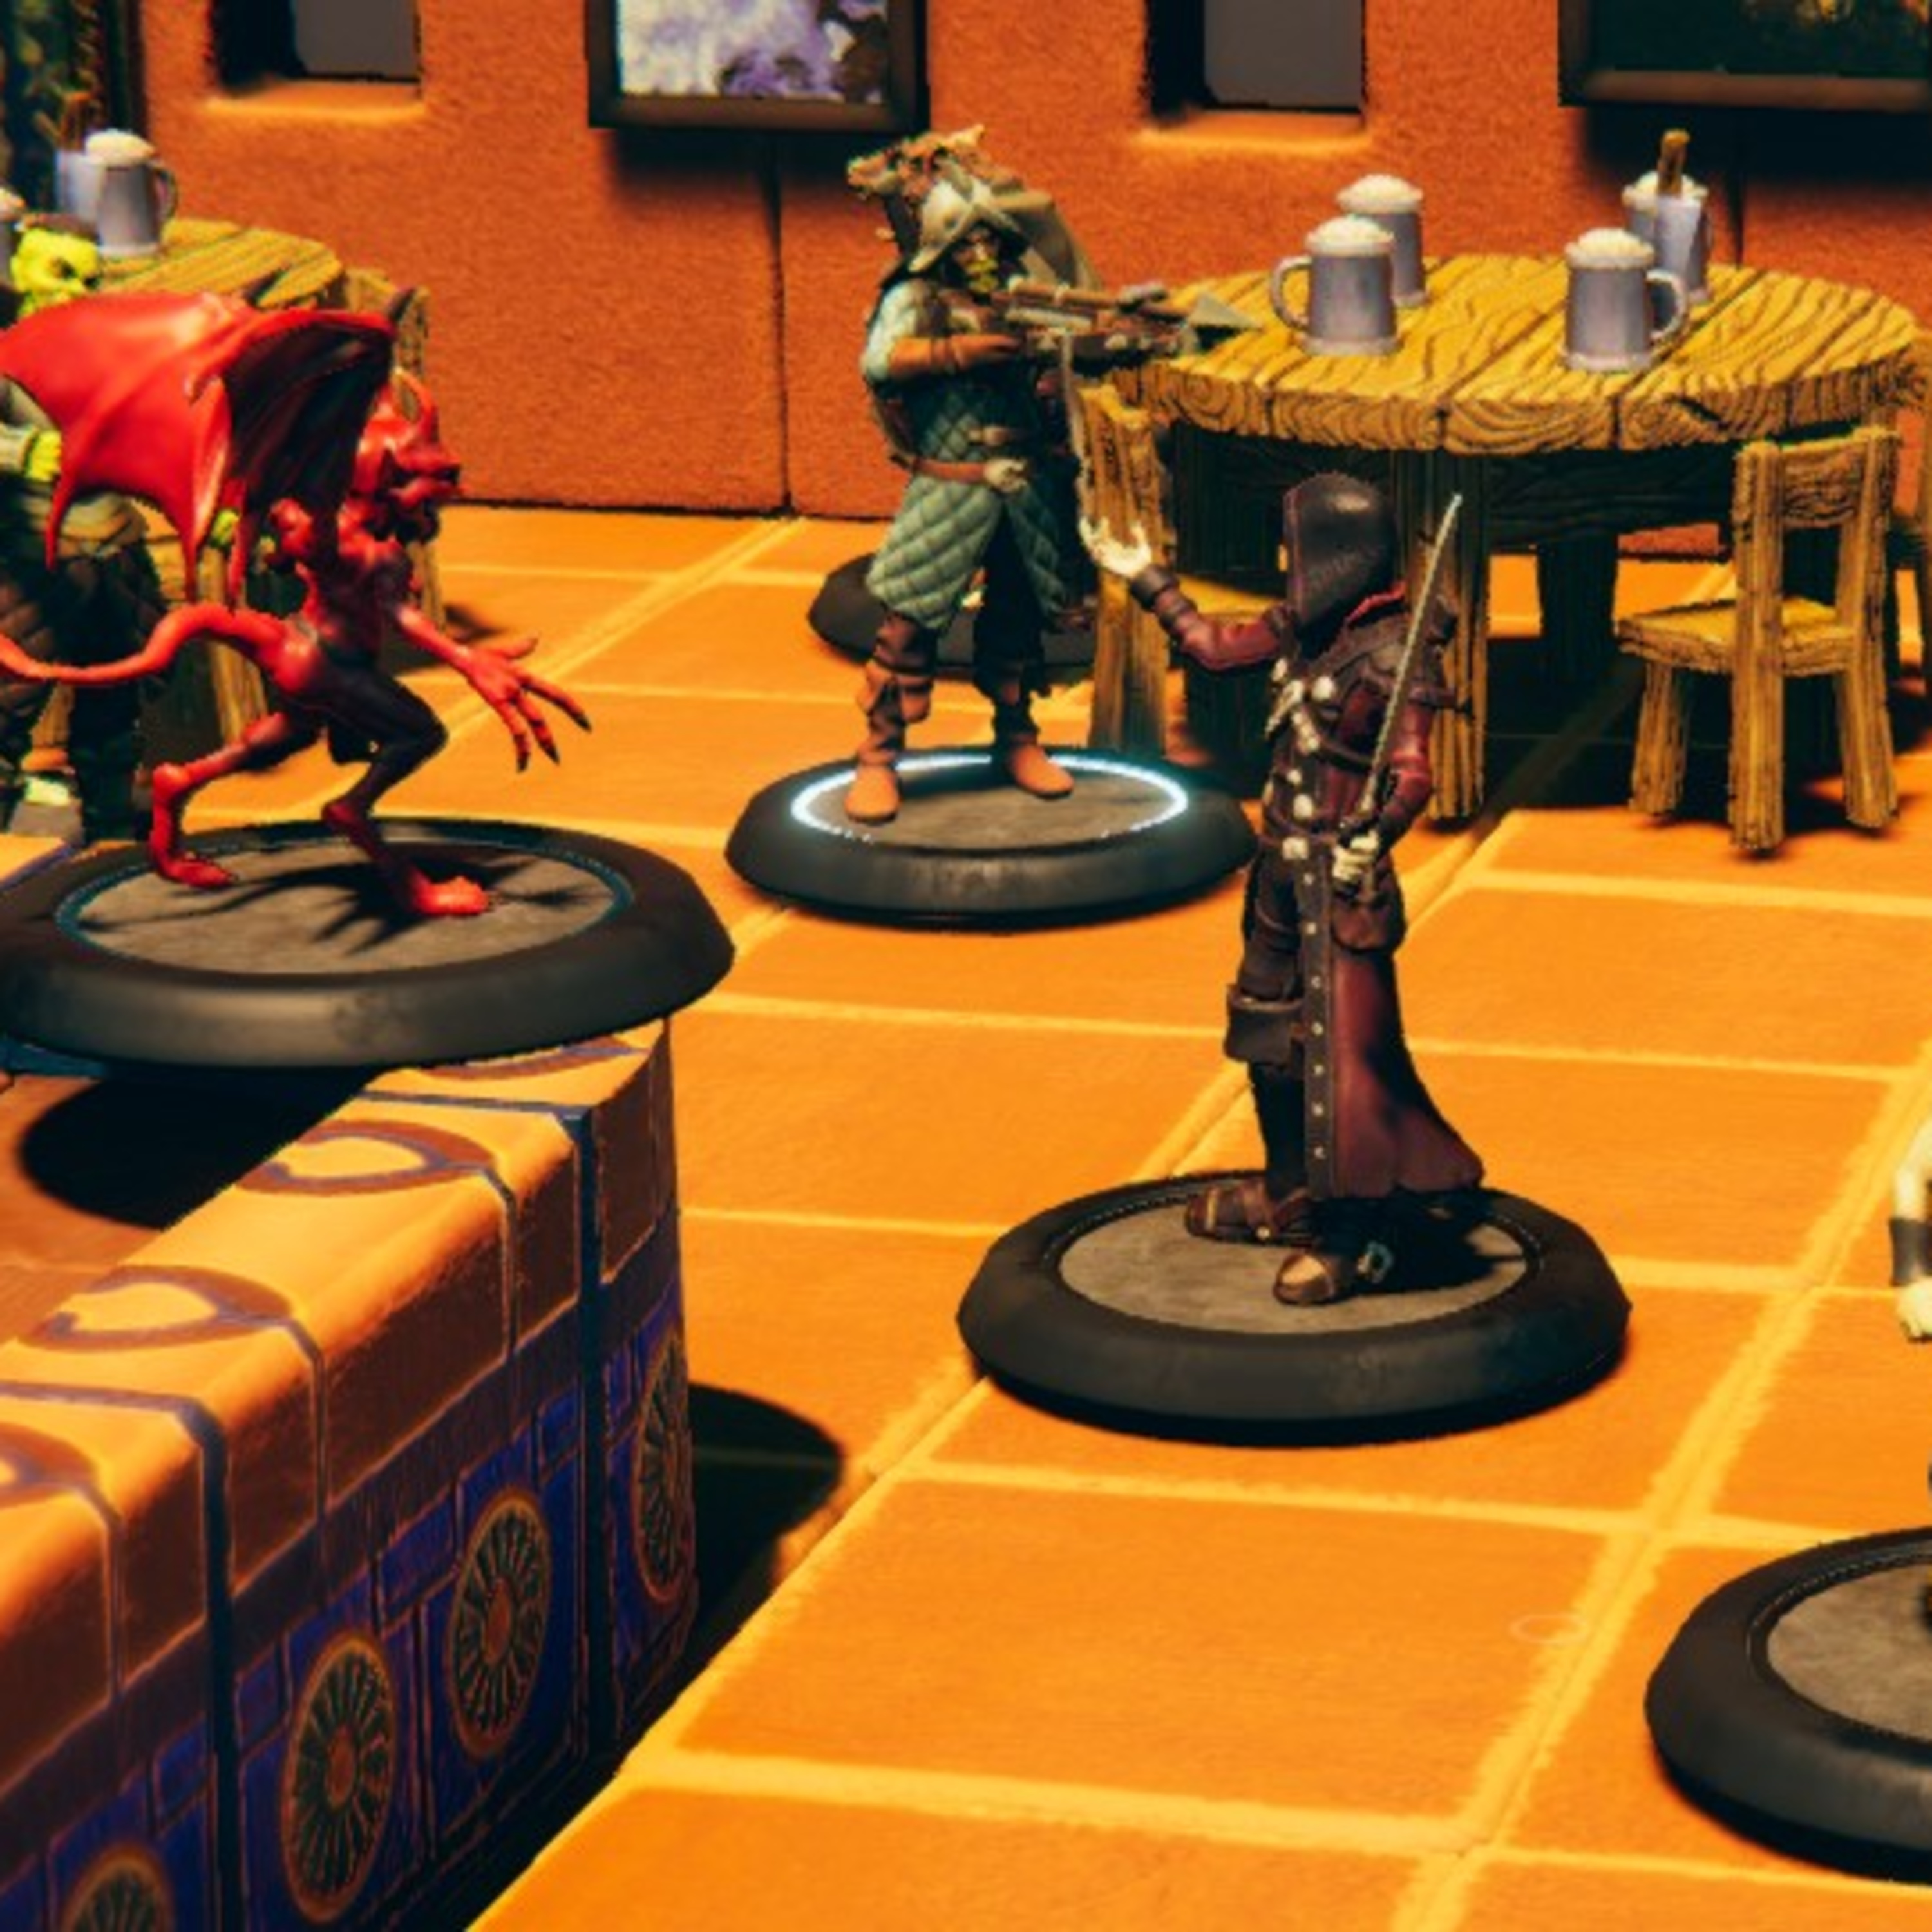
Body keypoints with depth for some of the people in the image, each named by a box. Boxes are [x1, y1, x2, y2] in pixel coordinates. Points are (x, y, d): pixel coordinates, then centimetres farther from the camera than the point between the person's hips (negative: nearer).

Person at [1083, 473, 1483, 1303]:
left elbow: (1413, 772, -25)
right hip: (1283, 868, 9)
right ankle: (1292, 1195, 36)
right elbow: (1215, 646, 21)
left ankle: (1357, 1238, 3)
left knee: (1340, 1048, -5)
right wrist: (1147, 579, 25)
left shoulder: (1395, 654, -20)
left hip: (1340, 878, -9)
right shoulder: (1306, 627, 5)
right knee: (1269, 1031, 20)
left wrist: (1376, 833, -41)